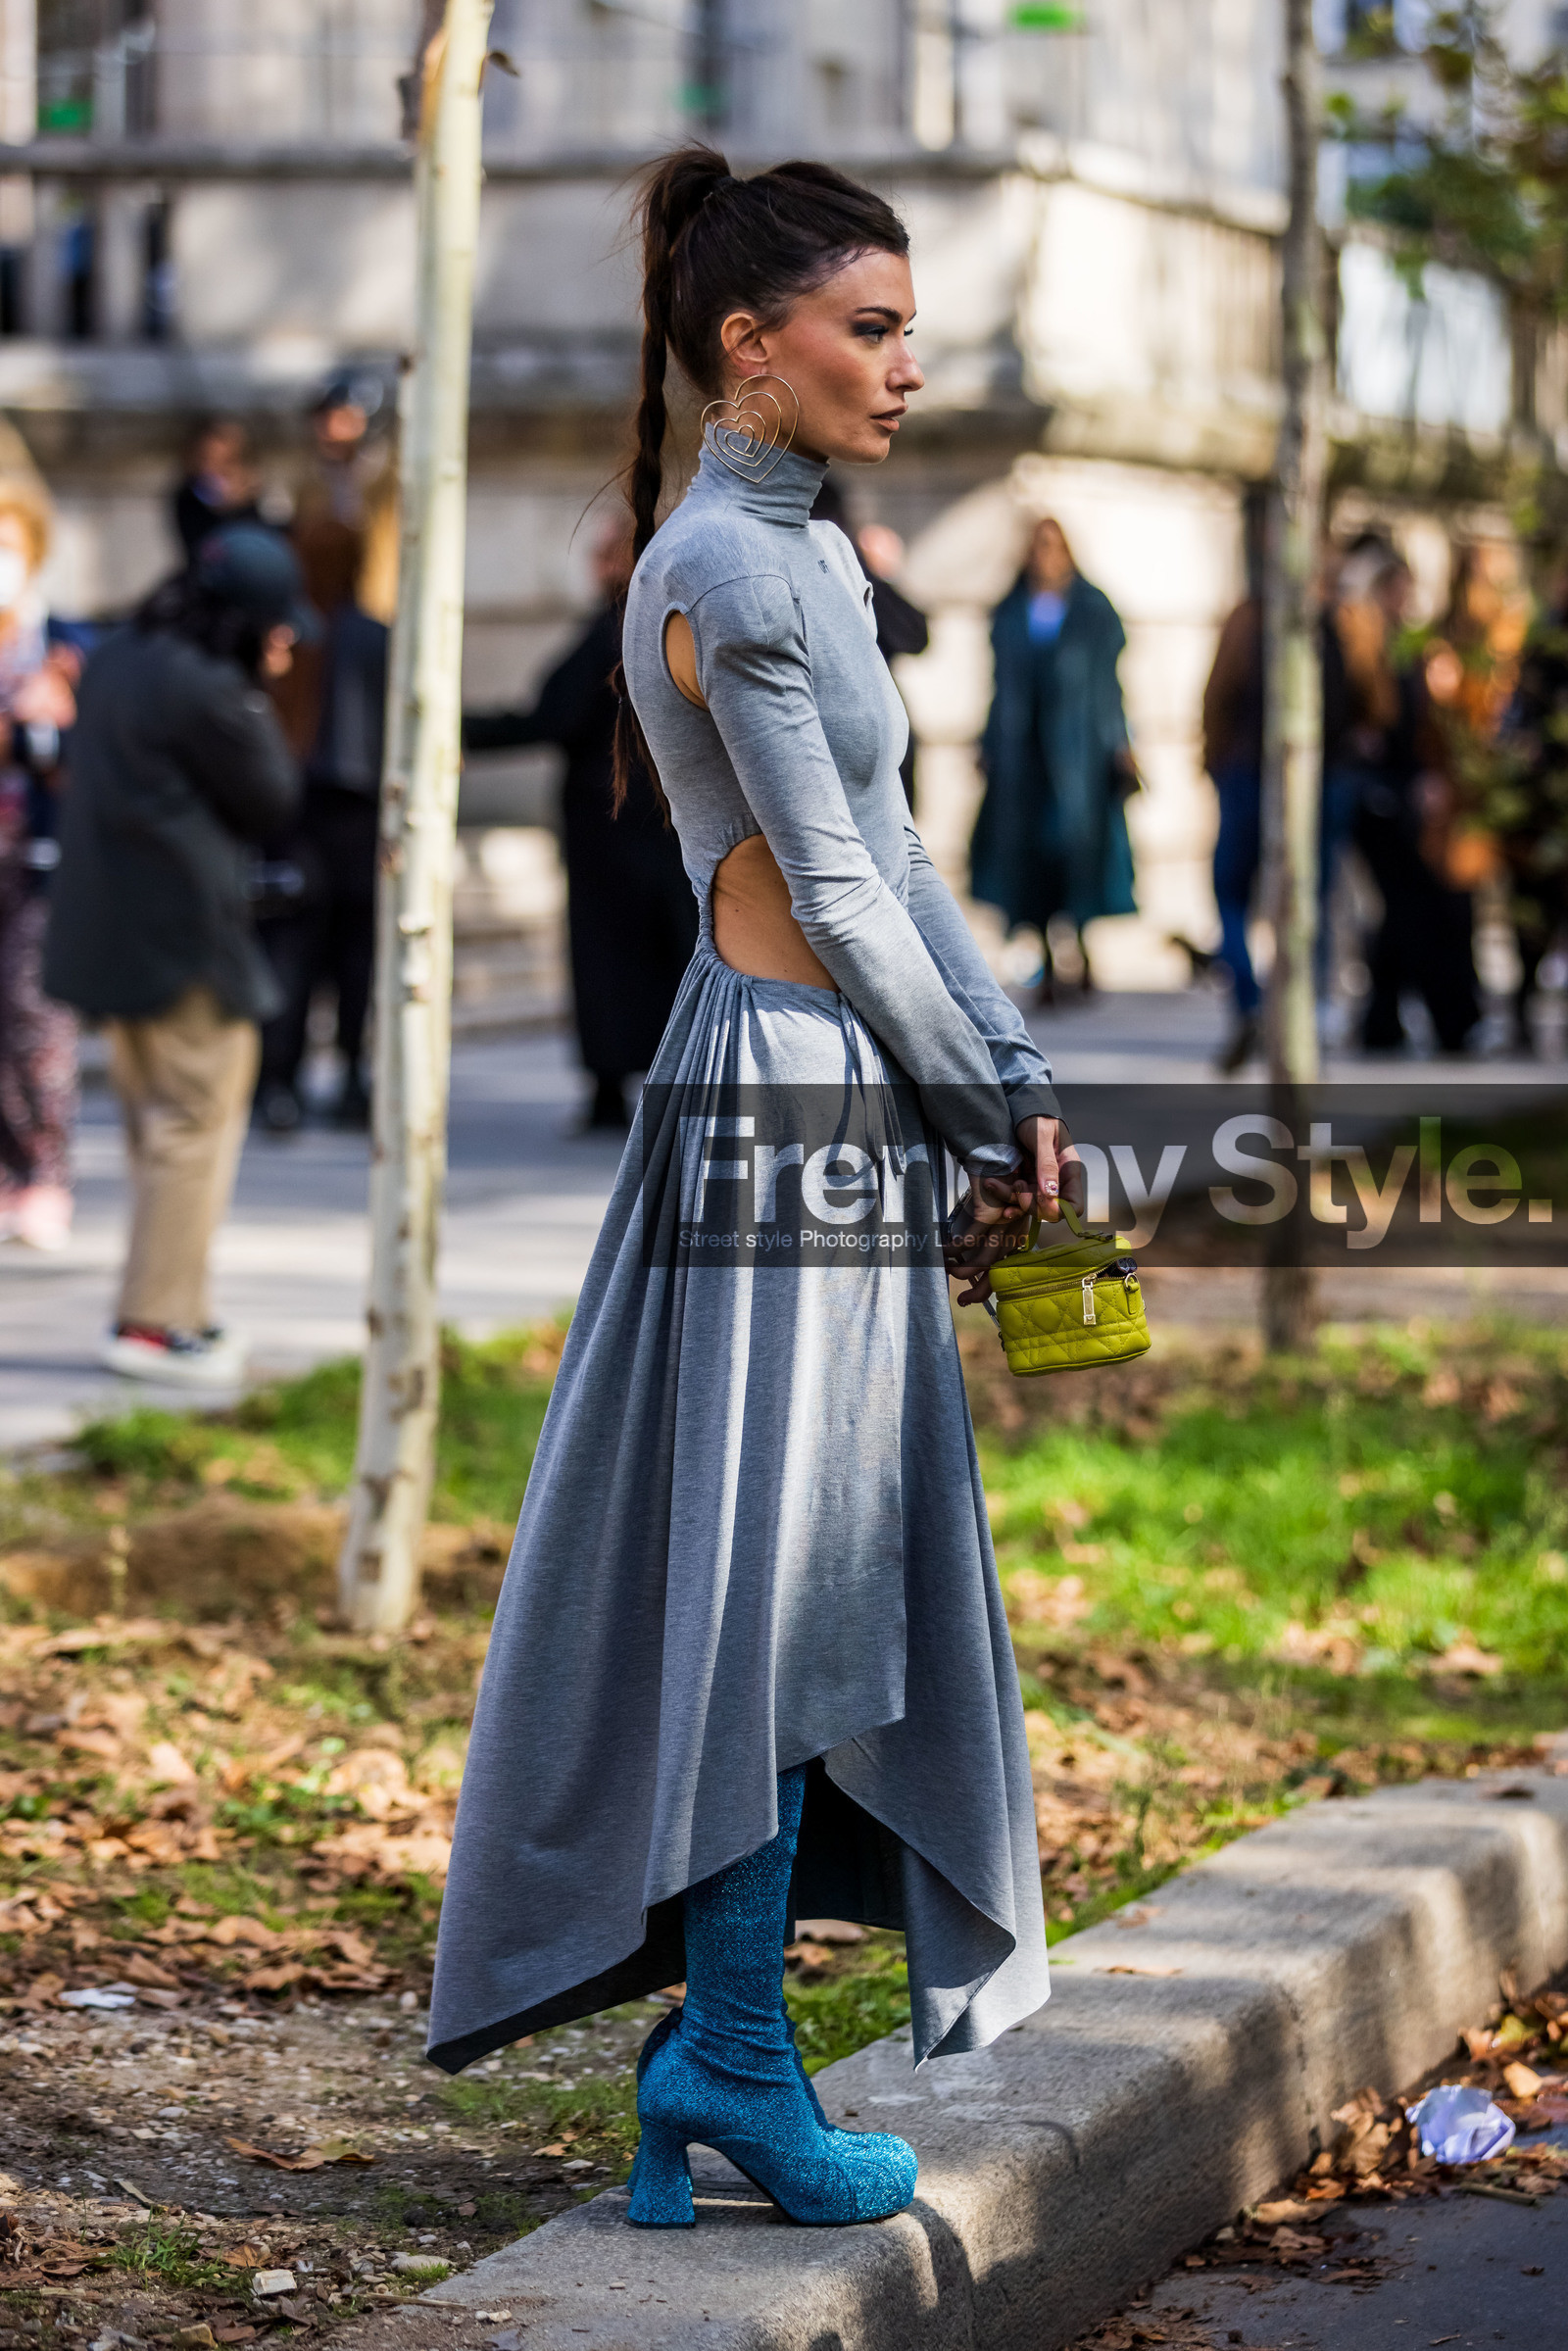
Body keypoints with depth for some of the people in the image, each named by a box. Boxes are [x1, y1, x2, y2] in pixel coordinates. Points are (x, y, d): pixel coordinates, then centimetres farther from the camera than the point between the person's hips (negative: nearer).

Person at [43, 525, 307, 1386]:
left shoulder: (115, 660, 10)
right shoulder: (207, 691, -19)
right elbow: (272, 801, -10)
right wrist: (258, 700, -1)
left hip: (114, 923, 10)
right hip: (187, 934, -10)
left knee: (156, 1121, 17)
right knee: (198, 1121, -3)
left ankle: (167, 1309, 22)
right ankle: (157, 1320, -4)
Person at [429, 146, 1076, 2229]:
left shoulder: (803, 554, 16)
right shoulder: (728, 571, -15)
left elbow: (896, 855, 16)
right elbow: (833, 891, -15)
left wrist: (1015, 1082, 9)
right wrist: (979, 1111, -6)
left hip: (842, 1099, 10)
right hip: (786, 1097, -10)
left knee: (831, 1573, 11)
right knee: (772, 1577, -5)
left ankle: (720, 2037, 15)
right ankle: (736, 2058, 2)